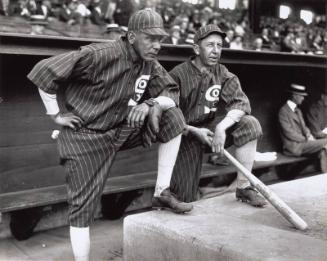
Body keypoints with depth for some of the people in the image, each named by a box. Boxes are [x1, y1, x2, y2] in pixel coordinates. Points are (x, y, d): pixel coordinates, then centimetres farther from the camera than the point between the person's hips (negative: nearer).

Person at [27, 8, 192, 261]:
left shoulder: (150, 64, -3)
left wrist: (150, 104, -21)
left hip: (123, 130, 6)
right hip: (86, 137, -6)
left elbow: (172, 92, 1)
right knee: (83, 205, -5)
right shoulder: (100, 55, -24)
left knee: (172, 115, -8)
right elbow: (43, 71, -23)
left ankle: (161, 192, -1)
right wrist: (56, 114, -15)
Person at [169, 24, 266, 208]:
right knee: (185, 197, -12)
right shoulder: (178, 75, -12)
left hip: (213, 127, 4)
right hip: (187, 133, -4)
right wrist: (195, 132, -23)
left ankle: (243, 186, -12)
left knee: (250, 123, -21)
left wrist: (221, 127, -30)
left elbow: (241, 103, -14)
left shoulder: (223, 74, 0)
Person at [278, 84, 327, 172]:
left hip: (301, 142, 8)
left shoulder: (298, 111, 19)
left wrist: (309, 135, -3)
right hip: (293, 147, -8)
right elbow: (289, 132, -16)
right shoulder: (283, 111, -10)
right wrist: (306, 139, -12)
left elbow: (303, 127, 19)